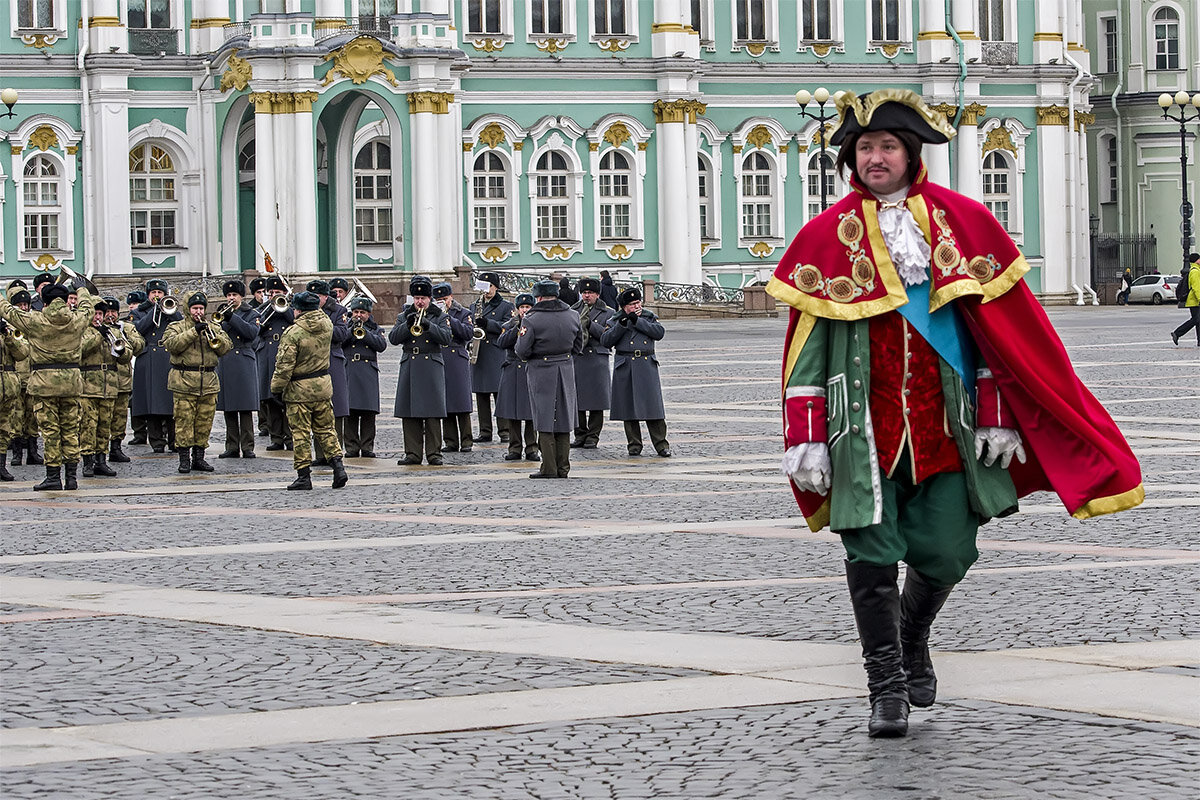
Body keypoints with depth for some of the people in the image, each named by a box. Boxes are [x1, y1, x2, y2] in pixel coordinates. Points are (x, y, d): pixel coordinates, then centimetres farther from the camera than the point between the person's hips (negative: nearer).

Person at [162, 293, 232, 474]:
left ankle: (198, 457, 13)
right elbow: (171, 344, -14)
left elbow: (225, 348, 7)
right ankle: (184, 458, -3)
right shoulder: (176, 327, 5)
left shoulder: (214, 327, 16)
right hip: (184, 382, -4)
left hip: (209, 383, 4)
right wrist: (193, 331, -17)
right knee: (184, 420, -6)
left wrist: (213, 335, -10)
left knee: (204, 422, 5)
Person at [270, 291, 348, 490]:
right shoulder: (326, 324, -1)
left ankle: (304, 475, 4)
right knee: (325, 429, 15)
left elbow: (284, 365, -17)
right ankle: (338, 465, 4)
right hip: (323, 385, 6)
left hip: (299, 389, -5)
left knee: (301, 433, 2)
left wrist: (277, 389, -7)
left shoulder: (293, 333, -18)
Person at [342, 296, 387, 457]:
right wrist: (352, 330, -11)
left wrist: (364, 332, -8)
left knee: (369, 413, -2)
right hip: (349, 371, 0)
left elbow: (382, 345, -2)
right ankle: (352, 447, -2)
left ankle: (367, 447, 3)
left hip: (369, 372, 0)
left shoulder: (375, 329, 16)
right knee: (350, 411, -4)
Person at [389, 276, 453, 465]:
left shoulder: (440, 317, 9)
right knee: (410, 414, 0)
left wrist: (428, 325, -20)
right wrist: (407, 324, -13)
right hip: (409, 367, 2)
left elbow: (446, 338, -7)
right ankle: (413, 453, 4)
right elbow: (393, 338, 1)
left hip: (432, 367, -2)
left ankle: (434, 453, -1)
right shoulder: (403, 316, 14)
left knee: (432, 414, -5)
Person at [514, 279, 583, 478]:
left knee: (545, 422, 1)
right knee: (563, 419, 11)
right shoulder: (572, 316, 3)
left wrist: (520, 338, 7)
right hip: (566, 371, 5)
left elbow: (522, 351, -13)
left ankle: (549, 468, -1)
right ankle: (563, 467, 14)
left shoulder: (531, 320, -14)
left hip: (542, 372, -5)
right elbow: (578, 345, 13)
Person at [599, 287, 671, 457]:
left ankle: (661, 445, 0)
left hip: (647, 366, 0)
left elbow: (660, 332, -6)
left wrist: (637, 321, -11)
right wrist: (621, 325, -15)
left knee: (653, 404, -4)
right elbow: (605, 341, -5)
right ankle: (634, 445, 12)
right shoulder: (615, 320, 7)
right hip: (625, 367, 0)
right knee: (629, 406, 2)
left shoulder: (649, 316, 11)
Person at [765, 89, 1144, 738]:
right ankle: (887, 685, 9)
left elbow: (1000, 323, 6)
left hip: (946, 424, 1)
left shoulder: (963, 221, 5)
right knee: (872, 557, -4)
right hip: (864, 429, -1)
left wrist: (997, 416, -1)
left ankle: (912, 640, 35)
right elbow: (808, 343, 2)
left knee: (945, 554, 5)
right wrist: (805, 438, -4)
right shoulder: (828, 235, 2)